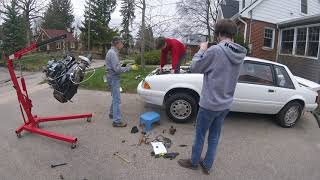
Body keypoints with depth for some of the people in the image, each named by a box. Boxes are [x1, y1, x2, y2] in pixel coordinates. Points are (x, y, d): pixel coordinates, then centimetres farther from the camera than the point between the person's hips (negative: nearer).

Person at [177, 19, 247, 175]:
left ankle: (194, 162, 34)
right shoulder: (240, 54, 1)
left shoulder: (215, 51, -22)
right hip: (225, 104, 7)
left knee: (200, 134, 14)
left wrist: (202, 50, 1)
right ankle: (207, 165, 34)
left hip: (209, 103, -6)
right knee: (214, 135, 19)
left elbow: (194, 67, -12)